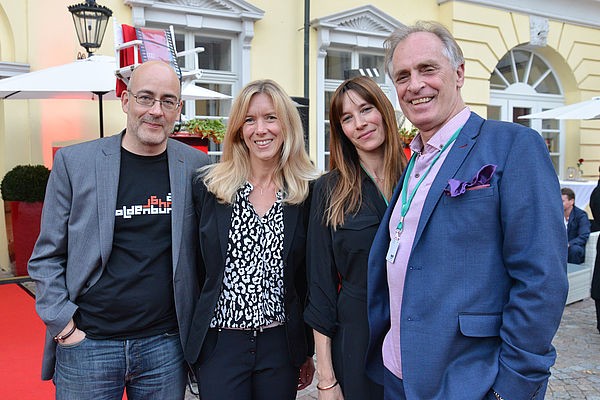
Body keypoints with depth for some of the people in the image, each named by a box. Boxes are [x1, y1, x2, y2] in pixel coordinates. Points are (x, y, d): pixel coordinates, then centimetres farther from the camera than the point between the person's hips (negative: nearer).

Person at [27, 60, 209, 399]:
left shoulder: (196, 166, -2)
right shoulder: (73, 163, -3)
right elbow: (47, 256, 1)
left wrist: (199, 323, 2)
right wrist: (63, 323, -6)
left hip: (166, 344, 1)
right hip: (86, 345, 0)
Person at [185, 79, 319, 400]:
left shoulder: (308, 193, -2)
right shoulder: (208, 186, -2)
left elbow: (308, 279, 4)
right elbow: (194, 268, 4)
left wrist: (308, 351, 9)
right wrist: (191, 342, 6)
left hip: (281, 345, 1)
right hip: (220, 341, 0)